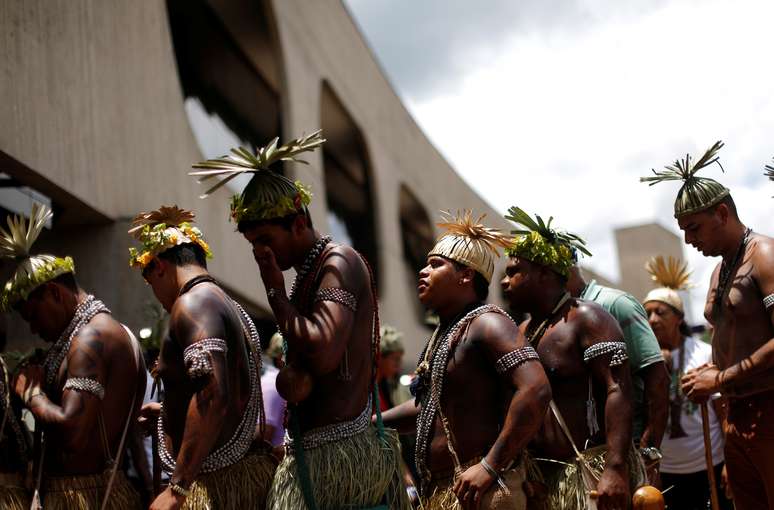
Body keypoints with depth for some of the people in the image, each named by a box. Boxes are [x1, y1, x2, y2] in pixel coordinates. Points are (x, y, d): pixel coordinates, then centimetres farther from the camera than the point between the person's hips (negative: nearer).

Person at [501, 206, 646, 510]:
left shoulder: (585, 319, -7)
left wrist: (615, 468, -26)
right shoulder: (523, 332, 16)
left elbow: (617, 391, -17)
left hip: (594, 472, -7)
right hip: (544, 478, 8)